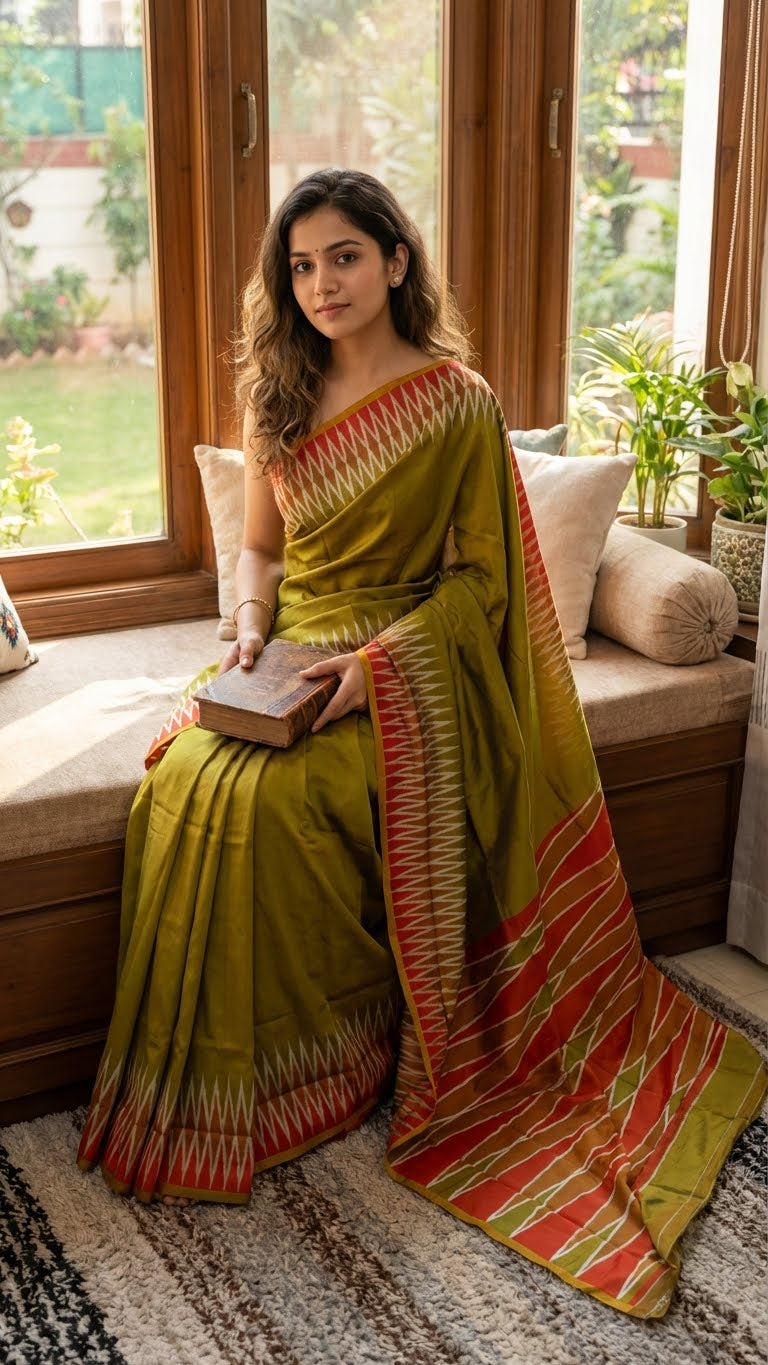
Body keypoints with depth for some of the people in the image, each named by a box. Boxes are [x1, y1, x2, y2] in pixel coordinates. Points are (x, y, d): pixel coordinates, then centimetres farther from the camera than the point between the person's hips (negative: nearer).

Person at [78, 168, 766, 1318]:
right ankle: (201, 1081, -8)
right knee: (181, 783, -23)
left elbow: (477, 579, -5)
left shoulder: (458, 406, -7)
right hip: (289, 660, 5)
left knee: (257, 801, -30)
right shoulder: (279, 397, 10)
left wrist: (379, 659, -19)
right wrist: (252, 631, -3)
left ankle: (311, 1067, -9)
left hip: (407, 669, -5)